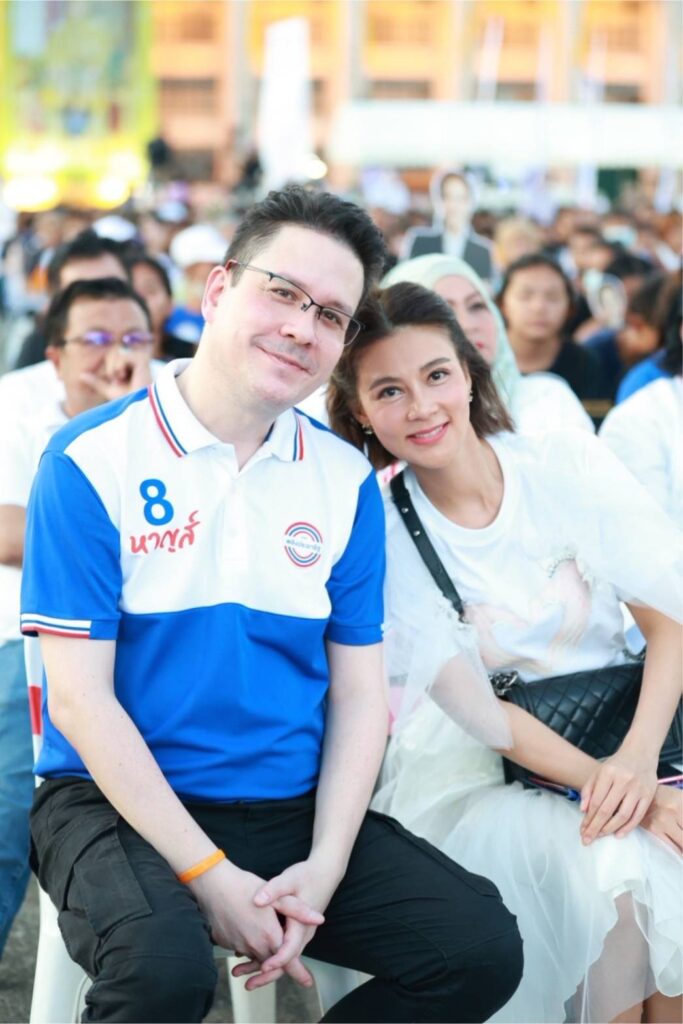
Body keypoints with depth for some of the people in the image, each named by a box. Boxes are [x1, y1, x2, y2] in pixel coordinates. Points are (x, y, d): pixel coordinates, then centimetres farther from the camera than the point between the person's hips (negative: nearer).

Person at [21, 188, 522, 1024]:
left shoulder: (347, 482, 7)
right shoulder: (92, 460, -7)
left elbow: (360, 691, 6)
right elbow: (78, 694, -11)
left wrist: (323, 869, -9)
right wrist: (210, 876, -17)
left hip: (296, 807, 5)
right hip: (121, 803, -4)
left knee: (482, 948, -13)